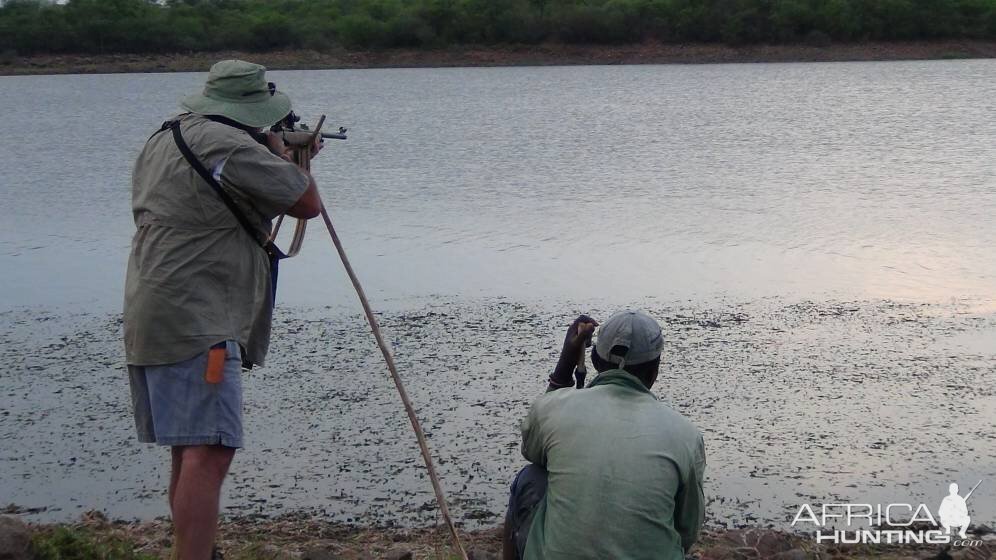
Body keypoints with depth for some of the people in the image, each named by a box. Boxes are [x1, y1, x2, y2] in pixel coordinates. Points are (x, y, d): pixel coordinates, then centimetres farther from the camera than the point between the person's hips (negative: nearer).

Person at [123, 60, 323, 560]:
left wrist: (283, 158, 29)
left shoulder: (161, 141, 17)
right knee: (207, 455, -14)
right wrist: (281, 154, 10)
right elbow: (307, 203, -7)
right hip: (197, 325, -10)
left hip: (153, 322, 10)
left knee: (188, 452, 18)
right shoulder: (230, 146, -14)